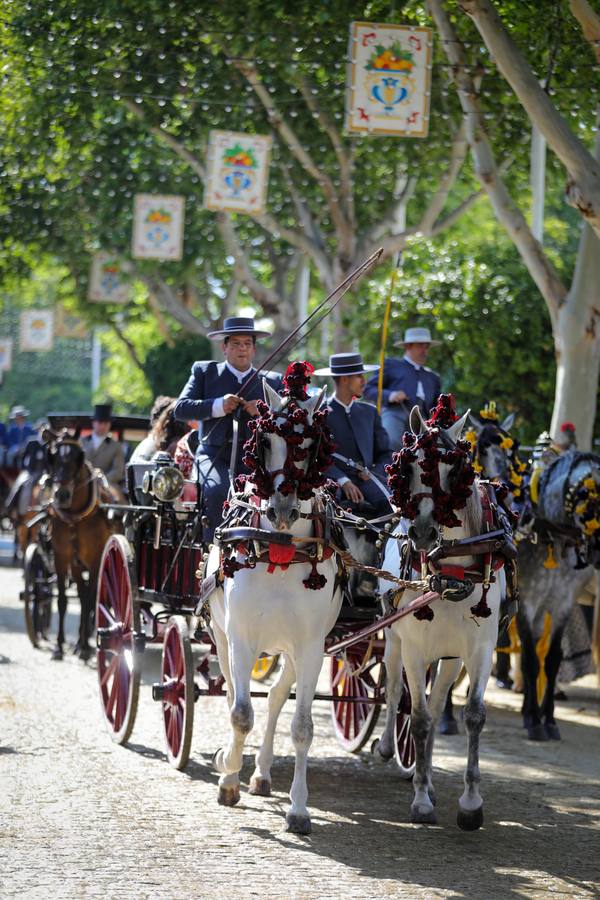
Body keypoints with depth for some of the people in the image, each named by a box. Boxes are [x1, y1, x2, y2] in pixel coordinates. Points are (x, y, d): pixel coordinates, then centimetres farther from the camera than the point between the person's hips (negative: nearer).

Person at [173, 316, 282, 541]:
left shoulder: (273, 381, 19)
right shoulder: (204, 372, 15)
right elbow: (180, 408, 3)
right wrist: (218, 406, -12)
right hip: (215, 454, -1)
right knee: (216, 490, -31)